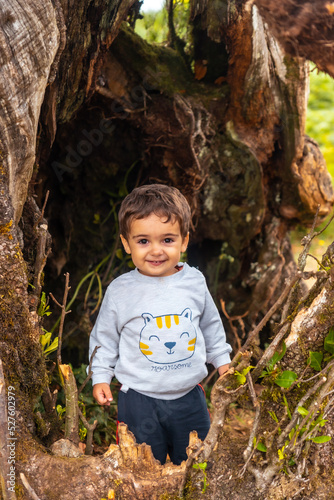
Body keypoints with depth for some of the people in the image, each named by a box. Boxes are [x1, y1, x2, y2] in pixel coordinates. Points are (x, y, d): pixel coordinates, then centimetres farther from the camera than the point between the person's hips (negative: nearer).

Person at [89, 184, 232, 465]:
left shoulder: (194, 282, -5)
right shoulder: (120, 291, -11)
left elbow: (211, 324, 12)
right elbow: (105, 337, 2)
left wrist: (222, 359, 16)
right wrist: (100, 377, -1)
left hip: (189, 395, 3)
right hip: (139, 400, -2)